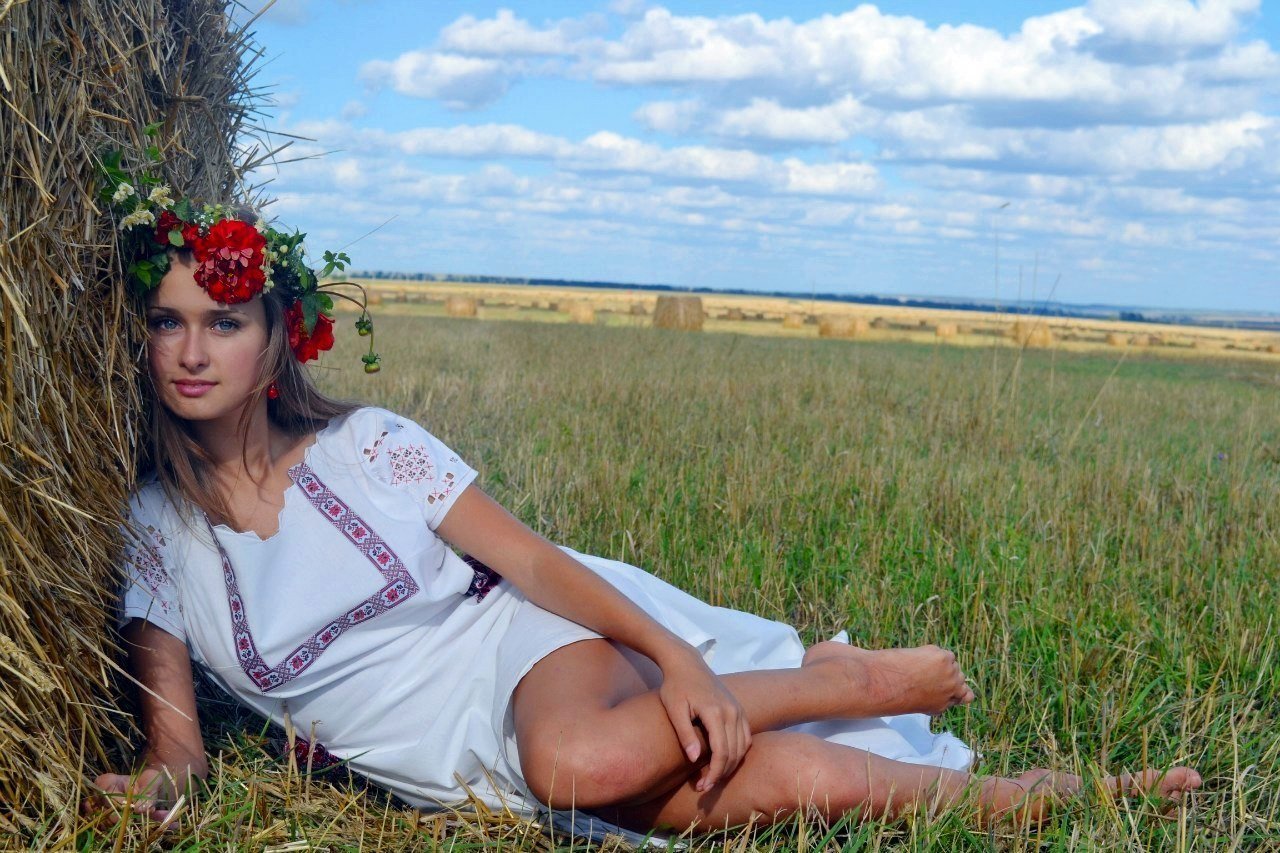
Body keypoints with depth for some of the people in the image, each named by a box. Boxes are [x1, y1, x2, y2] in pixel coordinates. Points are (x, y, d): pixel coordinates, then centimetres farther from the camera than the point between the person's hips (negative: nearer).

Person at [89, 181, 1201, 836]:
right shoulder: (150, 529, 0)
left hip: (535, 643, 0)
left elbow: (534, 561, -8)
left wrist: (677, 658, -21)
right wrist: (151, 784, -24)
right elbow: (180, 741, 0)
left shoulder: (366, 445, -4)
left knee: (579, 756, -40)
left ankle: (842, 678, -12)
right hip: (470, 761, 1)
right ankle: (1003, 796, 1)